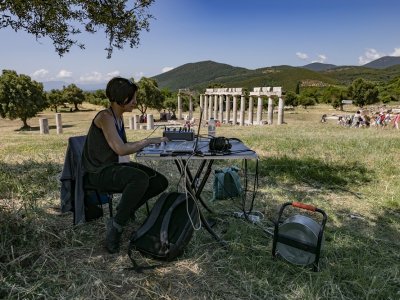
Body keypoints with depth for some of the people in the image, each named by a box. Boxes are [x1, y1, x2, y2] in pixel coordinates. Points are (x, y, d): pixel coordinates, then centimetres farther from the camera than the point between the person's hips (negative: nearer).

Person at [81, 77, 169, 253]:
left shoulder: (119, 116, 10)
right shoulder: (105, 117, -17)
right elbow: (121, 149, -25)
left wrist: (150, 142, -1)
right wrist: (148, 141, -17)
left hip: (115, 166, 9)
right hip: (98, 172, -9)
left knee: (160, 182, -3)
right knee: (141, 178, -36)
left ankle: (125, 212, 13)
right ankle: (115, 228, -17)